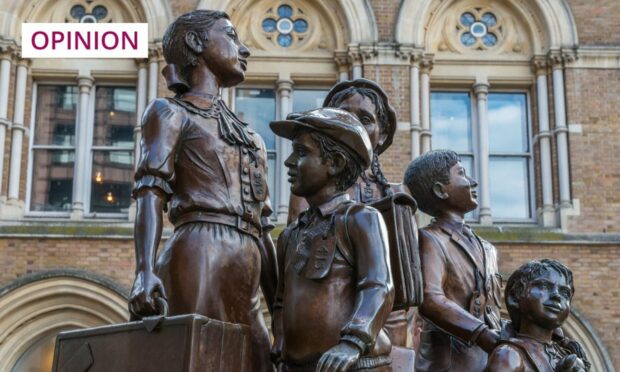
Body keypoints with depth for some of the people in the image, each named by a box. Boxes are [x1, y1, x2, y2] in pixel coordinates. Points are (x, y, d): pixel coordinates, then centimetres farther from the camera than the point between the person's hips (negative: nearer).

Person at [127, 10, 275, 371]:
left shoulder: (250, 138, 29)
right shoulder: (171, 112, 10)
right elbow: (150, 191, -6)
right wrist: (145, 271, -23)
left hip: (246, 283, 7)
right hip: (199, 256, -7)